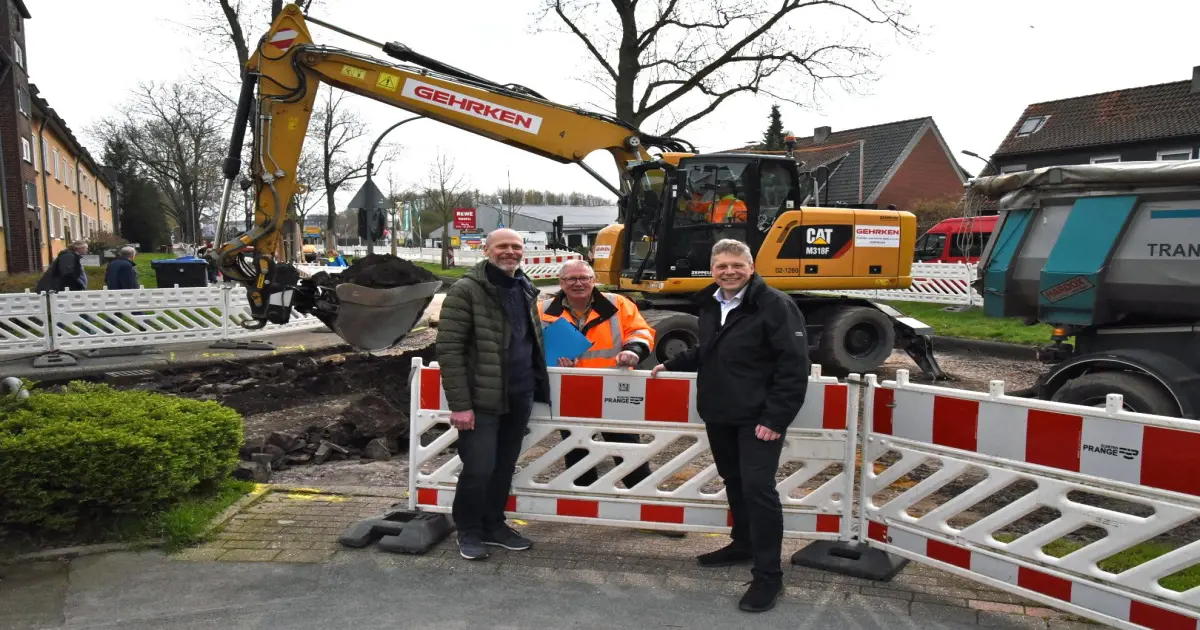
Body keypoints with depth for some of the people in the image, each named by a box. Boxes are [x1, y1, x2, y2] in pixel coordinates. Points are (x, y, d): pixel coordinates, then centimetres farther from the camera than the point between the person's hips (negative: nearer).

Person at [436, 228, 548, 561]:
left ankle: (493, 525, 31)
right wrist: (459, 404, -19)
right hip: (482, 399, -7)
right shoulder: (466, 290, -11)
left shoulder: (525, 290, 12)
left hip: (519, 397, 7)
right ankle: (469, 530, 19)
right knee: (478, 468, -3)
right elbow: (449, 349, -15)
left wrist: (538, 383, 17)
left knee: (504, 467, 15)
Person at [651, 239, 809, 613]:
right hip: (719, 415, 8)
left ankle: (768, 576, 2)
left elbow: (794, 365, -19)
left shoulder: (775, 304, -15)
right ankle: (743, 545, 38)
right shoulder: (711, 305, 11)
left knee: (758, 489, -9)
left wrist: (775, 418, -23)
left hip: (758, 418, -8)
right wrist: (672, 365, 16)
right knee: (734, 483, 19)